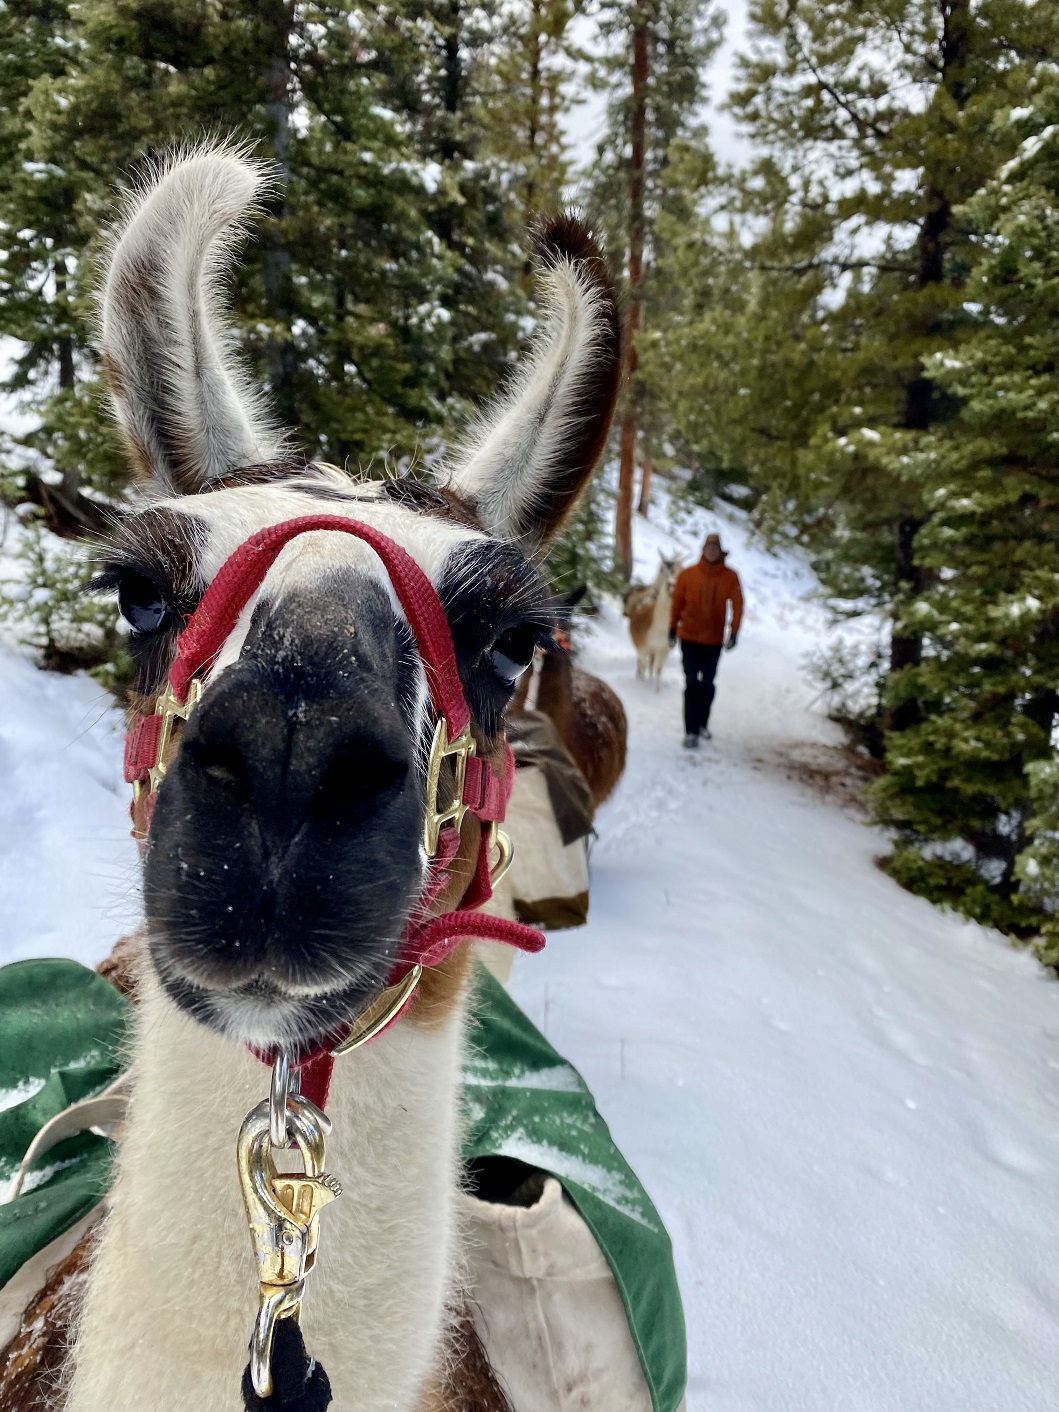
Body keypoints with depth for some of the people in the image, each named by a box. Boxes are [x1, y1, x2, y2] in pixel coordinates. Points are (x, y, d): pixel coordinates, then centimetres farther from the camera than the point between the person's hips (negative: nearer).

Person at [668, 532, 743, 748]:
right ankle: (691, 732, -4)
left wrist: (733, 633, -13)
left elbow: (737, 605, -6)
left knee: (707, 684, 14)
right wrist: (672, 630, 6)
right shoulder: (687, 575, -7)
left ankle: (703, 722, 33)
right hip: (690, 638, -1)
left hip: (714, 640, 1)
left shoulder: (730, 577, -6)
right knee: (692, 684, -4)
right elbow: (677, 602, 1)